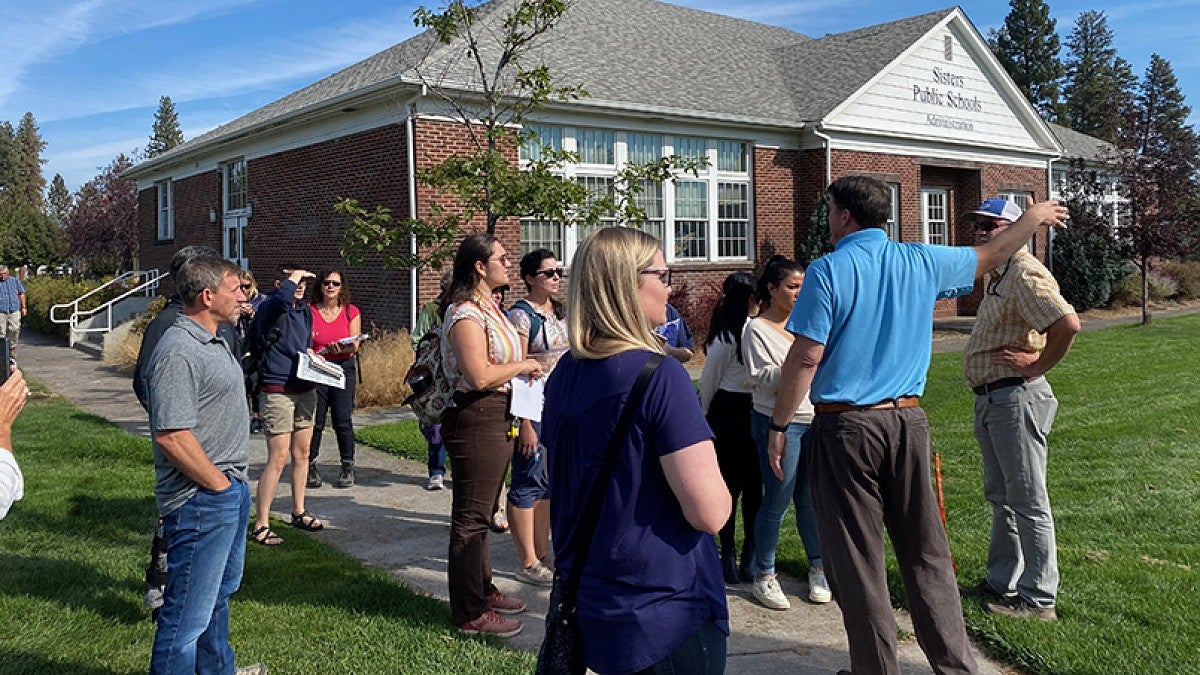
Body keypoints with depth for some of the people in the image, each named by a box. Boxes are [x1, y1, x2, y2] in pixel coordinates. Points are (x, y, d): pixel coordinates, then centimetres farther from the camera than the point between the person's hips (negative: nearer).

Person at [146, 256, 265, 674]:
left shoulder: (212, 341, 12)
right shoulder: (179, 351, -21)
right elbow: (171, 435, -27)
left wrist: (235, 484, 16)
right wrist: (219, 485, -17)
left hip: (229, 491, 11)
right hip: (203, 501, -11)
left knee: (220, 592, 26)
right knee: (189, 612, -1)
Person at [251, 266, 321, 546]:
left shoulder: (305, 311, 12)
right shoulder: (269, 307, -12)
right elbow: (283, 298, -37)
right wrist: (296, 275, -20)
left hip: (305, 390, 8)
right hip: (278, 391, -8)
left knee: (301, 454, 16)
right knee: (278, 458, -7)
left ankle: (299, 512, 31)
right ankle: (261, 525, 1)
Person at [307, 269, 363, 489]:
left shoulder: (351, 312, 5)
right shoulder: (309, 312, 4)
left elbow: (355, 345, 1)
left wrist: (342, 348, -19)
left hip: (343, 367, 0)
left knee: (342, 419, -2)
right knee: (315, 420, -2)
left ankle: (348, 466, 8)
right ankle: (311, 465, 11)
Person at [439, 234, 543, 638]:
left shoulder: (489, 308, 14)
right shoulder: (465, 313, -18)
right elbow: (480, 376, -26)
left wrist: (524, 369, 8)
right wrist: (523, 365, -13)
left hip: (497, 418, 10)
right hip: (476, 419, -10)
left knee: (482, 512, 21)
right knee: (471, 517, -2)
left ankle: (482, 590, 35)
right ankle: (470, 615, 7)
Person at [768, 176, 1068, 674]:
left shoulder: (828, 270, -9)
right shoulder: (921, 261, 6)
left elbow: (806, 356, -13)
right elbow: (991, 255, 23)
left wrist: (778, 427, -5)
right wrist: (1034, 217, 41)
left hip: (845, 427, -5)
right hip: (907, 422, 5)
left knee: (856, 563, 5)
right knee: (926, 556, 13)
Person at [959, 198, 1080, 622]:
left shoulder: (1025, 274, -16)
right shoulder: (994, 276, 16)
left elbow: (1068, 323, -31)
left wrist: (1039, 364, -19)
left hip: (1017, 399, -11)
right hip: (990, 399, 11)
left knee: (1027, 500, -3)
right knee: (1000, 496, 17)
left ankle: (1038, 599, 5)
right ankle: (1002, 582, 29)